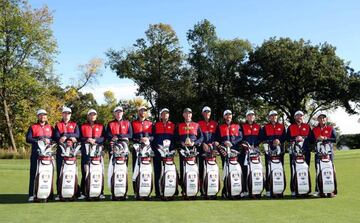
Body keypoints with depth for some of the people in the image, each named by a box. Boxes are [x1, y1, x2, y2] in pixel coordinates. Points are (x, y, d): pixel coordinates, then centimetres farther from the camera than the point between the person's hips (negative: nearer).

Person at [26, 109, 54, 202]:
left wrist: (49, 140, -10)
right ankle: (32, 194, -2)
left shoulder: (50, 127, 19)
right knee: (33, 173, -5)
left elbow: (55, 138, 11)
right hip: (36, 153, -2)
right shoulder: (33, 127, 12)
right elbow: (28, 139, 1)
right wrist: (38, 141, -12)